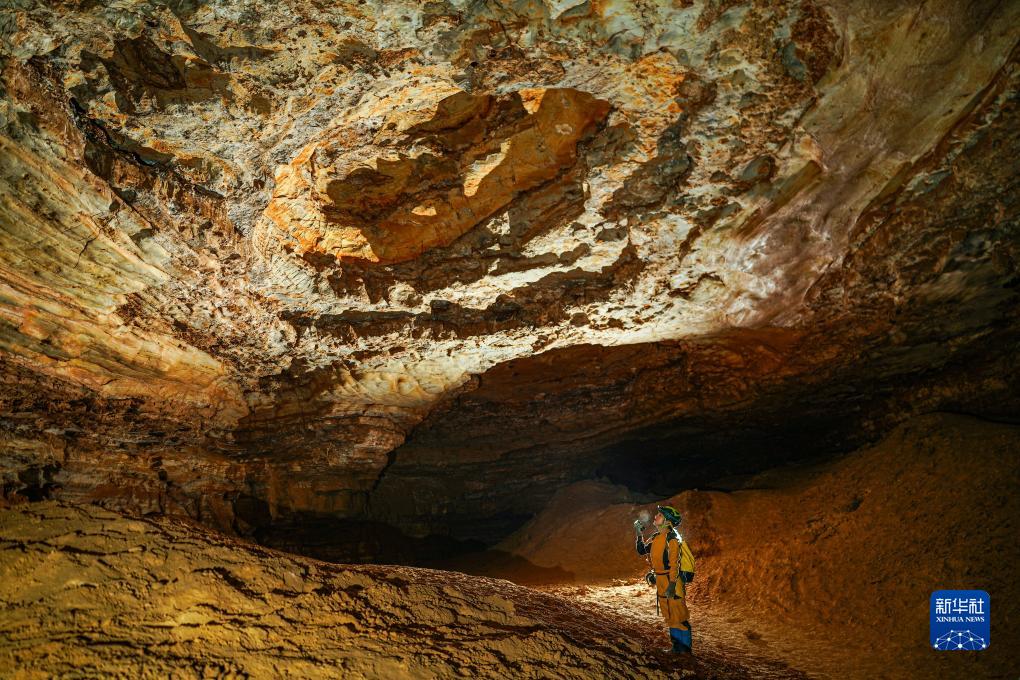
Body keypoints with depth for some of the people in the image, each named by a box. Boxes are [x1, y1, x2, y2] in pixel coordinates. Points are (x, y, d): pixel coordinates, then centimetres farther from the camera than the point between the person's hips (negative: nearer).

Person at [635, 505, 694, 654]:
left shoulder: (672, 537, -15)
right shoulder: (656, 537, 11)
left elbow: (674, 562, -21)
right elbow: (642, 550, 18)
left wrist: (672, 584, -26)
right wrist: (639, 534, 7)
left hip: (673, 580, -9)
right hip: (661, 580, 9)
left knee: (678, 615, -4)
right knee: (669, 616, 15)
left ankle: (685, 648, 5)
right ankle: (677, 645, 25)